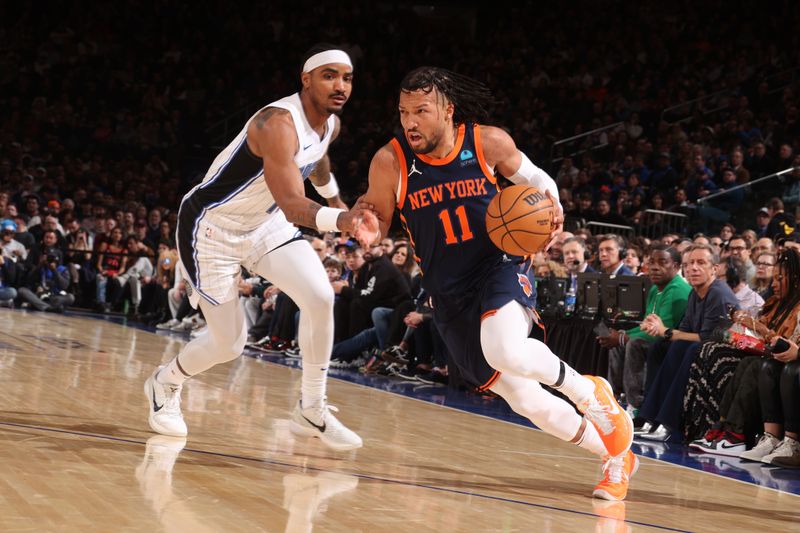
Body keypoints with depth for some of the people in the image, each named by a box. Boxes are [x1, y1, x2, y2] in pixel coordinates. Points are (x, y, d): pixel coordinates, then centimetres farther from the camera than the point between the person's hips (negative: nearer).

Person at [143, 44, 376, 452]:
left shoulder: (331, 124, -5)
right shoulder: (279, 123, -33)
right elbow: (293, 206, -43)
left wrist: (337, 201, 37)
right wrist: (339, 220, -60)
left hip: (263, 223, 7)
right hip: (212, 226, -7)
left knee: (321, 298, -13)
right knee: (230, 343, -2)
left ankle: (311, 410, 1)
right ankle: (165, 383, 30)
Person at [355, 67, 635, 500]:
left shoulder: (488, 142, -9)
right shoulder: (391, 162, -11)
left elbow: (535, 178, 10)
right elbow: (375, 227, 0)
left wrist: (552, 210, -11)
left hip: (499, 267, -2)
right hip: (449, 297, 2)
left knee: (507, 353, -35)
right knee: (524, 400, 3)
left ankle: (587, 390, -4)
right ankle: (617, 457, 25)